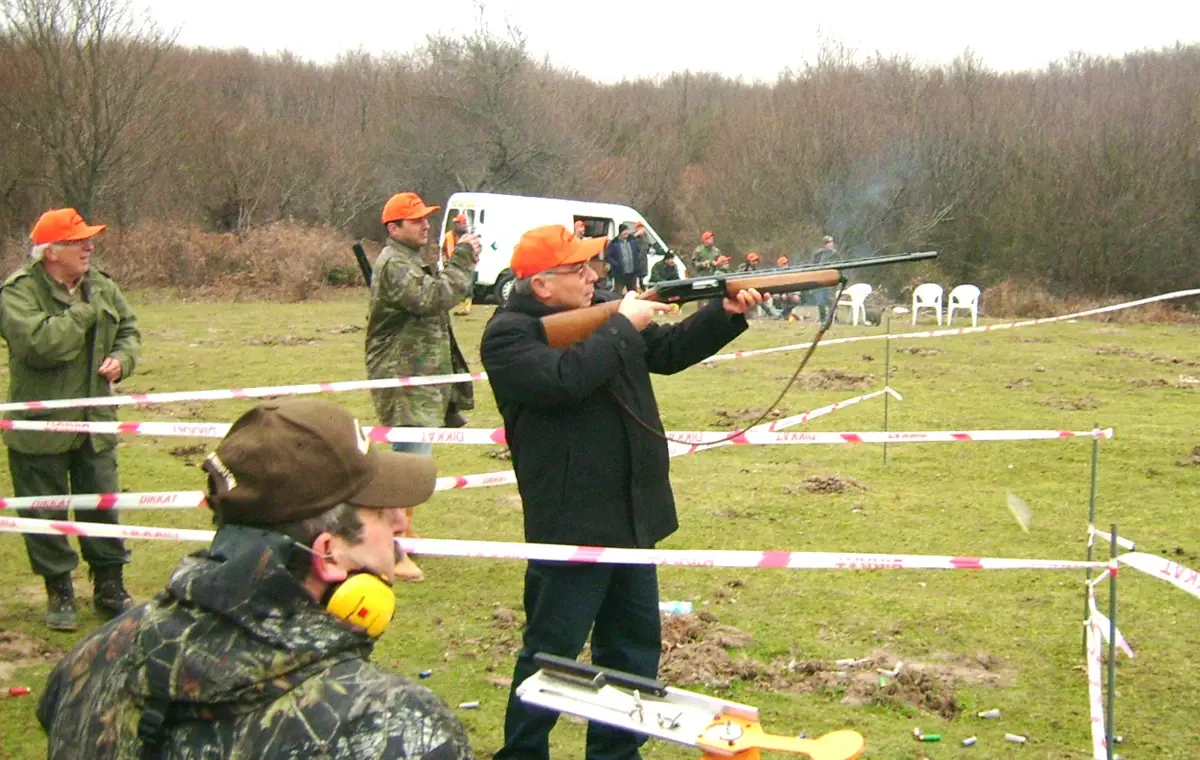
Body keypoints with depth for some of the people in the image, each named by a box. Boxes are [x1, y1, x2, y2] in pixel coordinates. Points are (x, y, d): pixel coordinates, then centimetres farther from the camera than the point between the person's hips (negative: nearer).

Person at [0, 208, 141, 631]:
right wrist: (83, 312, -19)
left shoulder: (102, 287, 5)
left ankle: (109, 587, 26)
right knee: (45, 514, 5)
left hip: (95, 422, 5)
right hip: (40, 426, -5)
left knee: (103, 507, 12)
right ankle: (59, 592, 20)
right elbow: (39, 344, -29)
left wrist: (122, 359, -6)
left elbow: (129, 331, 15)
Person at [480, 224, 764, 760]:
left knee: (635, 646, 18)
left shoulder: (603, 308, 10)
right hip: (572, 525, -8)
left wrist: (725, 314, 1)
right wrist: (623, 326, -19)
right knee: (552, 654, 1)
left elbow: (668, 351, 16)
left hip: (634, 516, 8)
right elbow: (566, 377, -31)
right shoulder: (507, 335, -14)